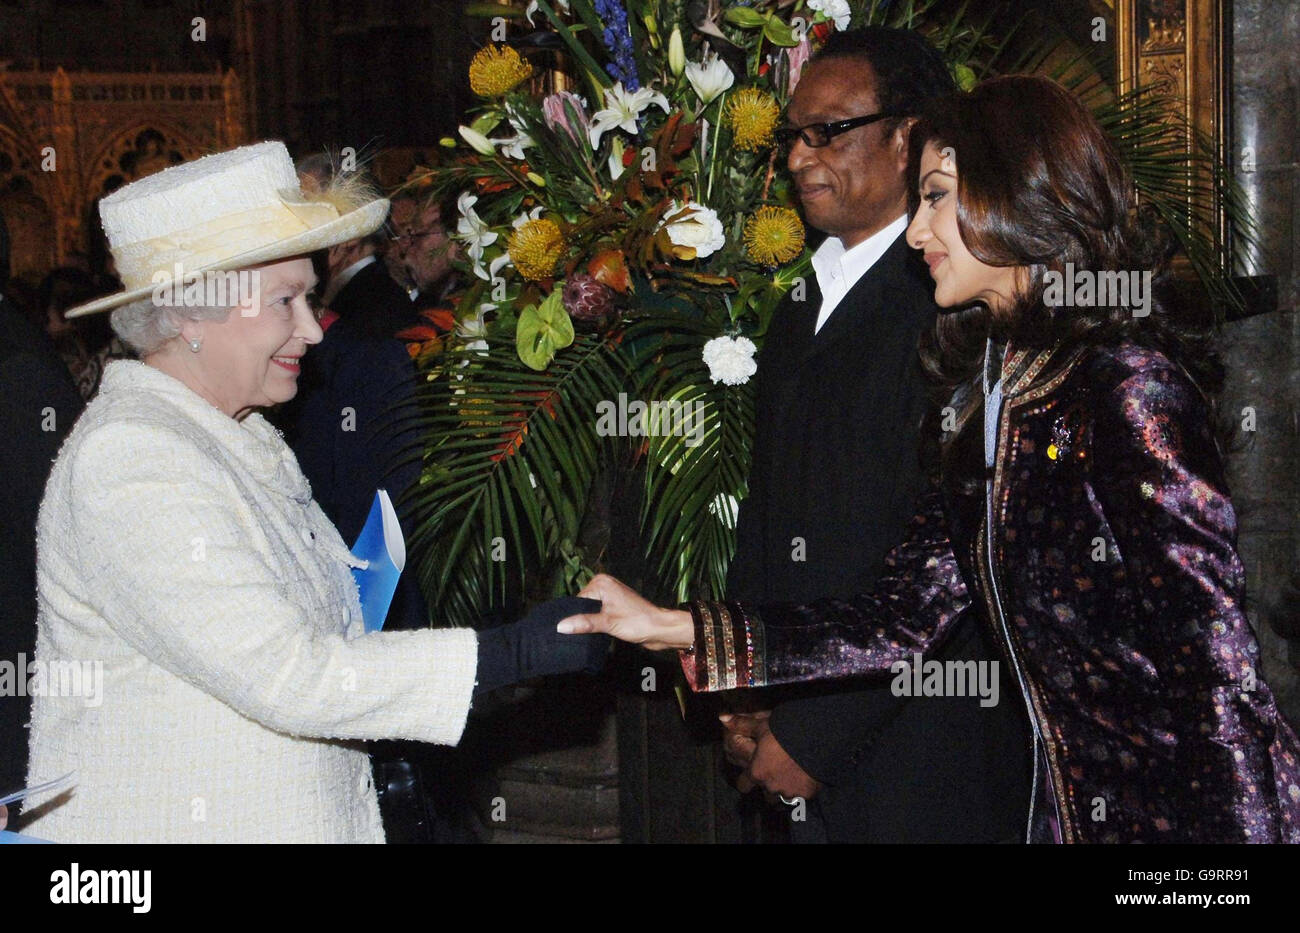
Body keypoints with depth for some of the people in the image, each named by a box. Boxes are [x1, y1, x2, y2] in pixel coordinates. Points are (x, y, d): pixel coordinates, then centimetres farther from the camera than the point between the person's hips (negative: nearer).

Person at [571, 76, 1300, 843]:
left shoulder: (1130, 387, -18)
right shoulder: (990, 403, 9)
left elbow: (1220, 668, -20)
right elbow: (902, 620, 5)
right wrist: (670, 627, 4)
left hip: (1183, 809, -8)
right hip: (1072, 806, 8)